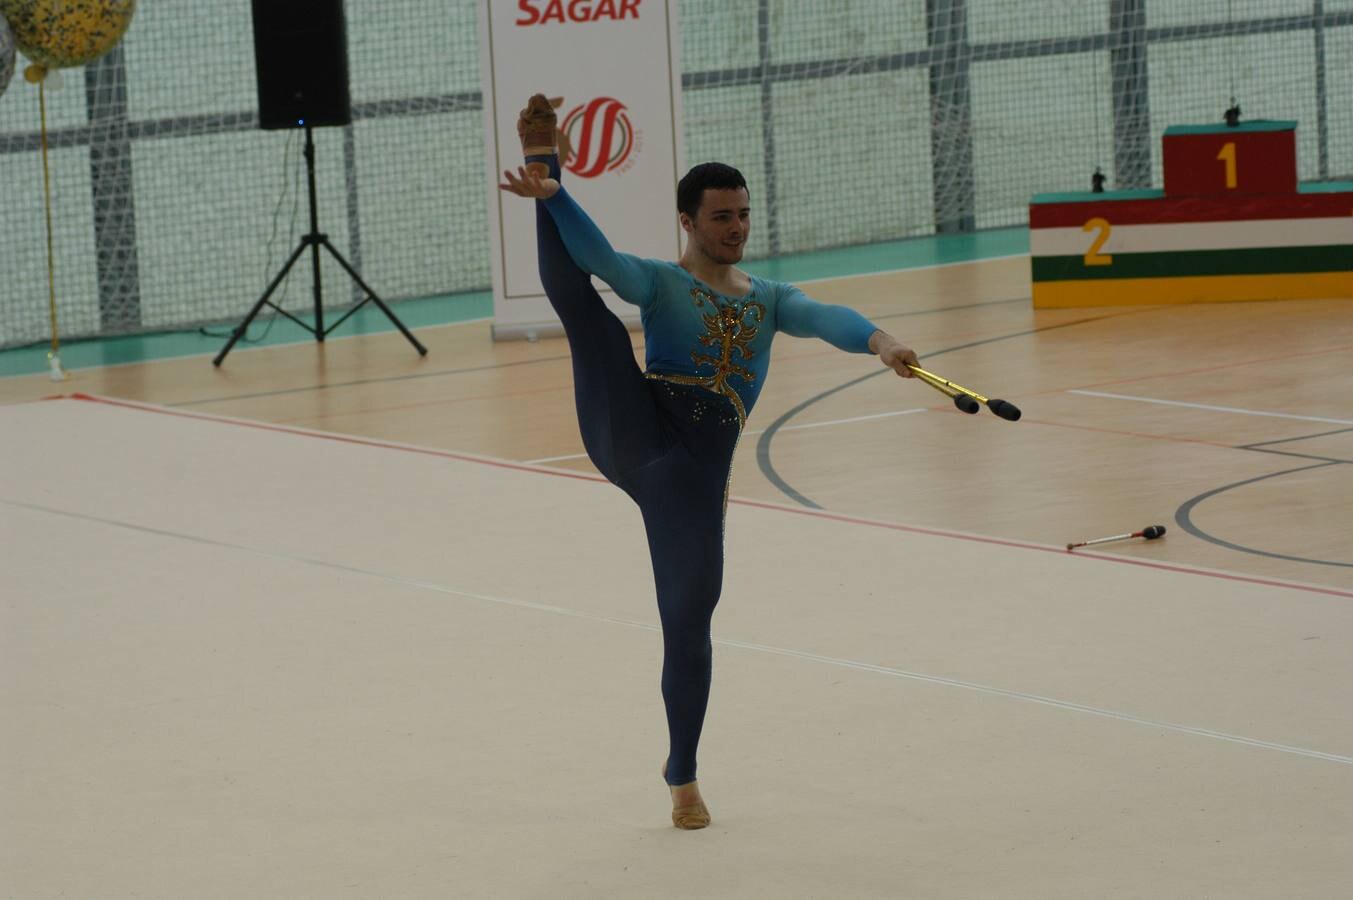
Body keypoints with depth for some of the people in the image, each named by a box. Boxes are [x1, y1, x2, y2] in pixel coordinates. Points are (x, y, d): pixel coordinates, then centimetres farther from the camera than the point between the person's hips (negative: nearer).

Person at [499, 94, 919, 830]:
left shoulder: (769, 299, 19)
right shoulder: (660, 283, 11)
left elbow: (824, 319, -3)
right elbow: (596, 255, -10)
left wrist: (876, 340, -26)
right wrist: (549, 188, -28)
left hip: (696, 468, 2)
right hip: (630, 434, -2)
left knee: (689, 620, 0)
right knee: (573, 294, -23)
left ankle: (682, 777, 15)